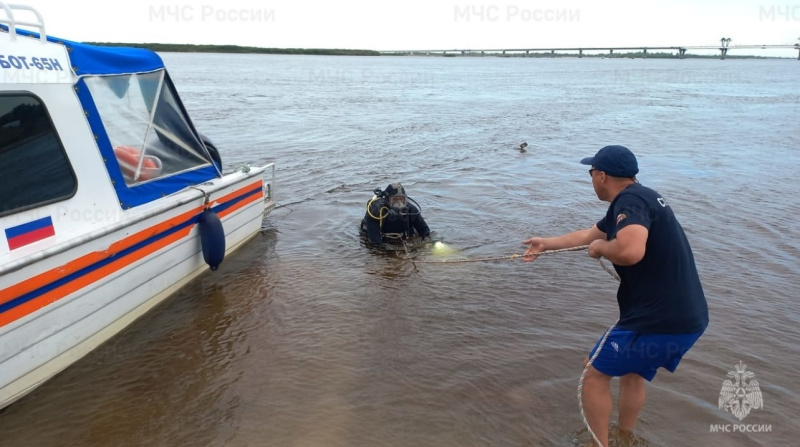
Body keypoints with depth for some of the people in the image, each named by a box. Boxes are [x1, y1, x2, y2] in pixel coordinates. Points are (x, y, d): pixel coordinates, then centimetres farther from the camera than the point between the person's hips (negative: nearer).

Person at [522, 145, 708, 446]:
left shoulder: (631, 200, -17)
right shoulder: (636, 199, 14)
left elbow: (630, 251, -37)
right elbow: (587, 234, 27)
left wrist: (600, 247, -15)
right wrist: (546, 244, 37)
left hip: (659, 321, -10)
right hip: (688, 318, 10)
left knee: (595, 372, 8)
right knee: (633, 373, 28)